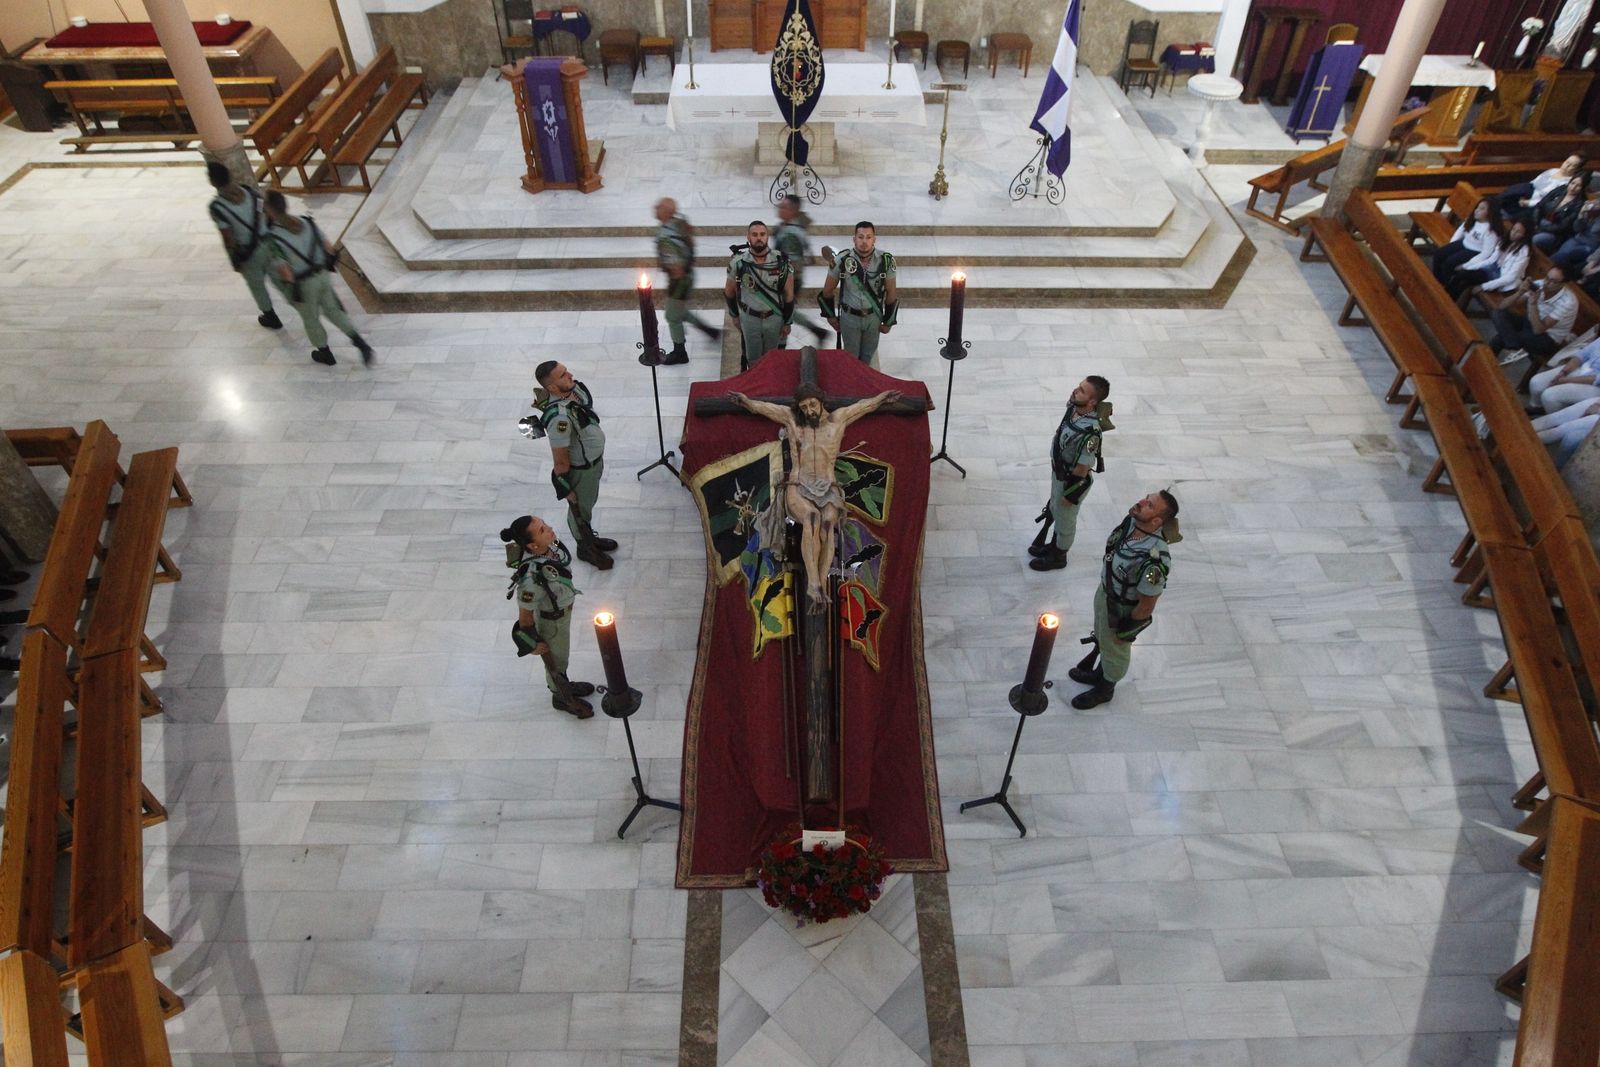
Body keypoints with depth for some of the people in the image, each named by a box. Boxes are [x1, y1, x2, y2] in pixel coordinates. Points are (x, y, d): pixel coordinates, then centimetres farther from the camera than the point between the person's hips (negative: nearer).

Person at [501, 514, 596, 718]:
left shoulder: (547, 545, -24)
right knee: (555, 660, 24)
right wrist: (533, 644, -10)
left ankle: (563, 684, 61)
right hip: (552, 622, -6)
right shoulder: (532, 579, -44)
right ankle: (561, 697, 53)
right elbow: (525, 616, -26)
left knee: (561, 655, 33)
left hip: (562, 608, 6)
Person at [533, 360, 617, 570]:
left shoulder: (575, 387, -13)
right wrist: (567, 489, -15)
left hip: (594, 459, 8)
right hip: (580, 470, -8)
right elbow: (560, 460, -27)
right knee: (579, 510, 20)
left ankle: (590, 538, 54)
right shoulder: (560, 417, -39)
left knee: (588, 504, 30)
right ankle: (585, 549, 44)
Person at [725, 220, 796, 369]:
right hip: (749, 318, 0)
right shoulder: (738, 262, -13)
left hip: (775, 318, 0)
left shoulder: (781, 261, -12)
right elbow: (729, 291, 4)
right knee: (753, 359, 11)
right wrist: (735, 316, 12)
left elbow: (789, 294, -4)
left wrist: (787, 322, -1)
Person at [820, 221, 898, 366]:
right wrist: (830, 315, 4)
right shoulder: (842, 260, -18)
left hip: (873, 317, 1)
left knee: (868, 356, 16)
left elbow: (891, 292, -2)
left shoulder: (885, 261, -15)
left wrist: (888, 321, 3)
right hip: (849, 317, -1)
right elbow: (828, 290, -4)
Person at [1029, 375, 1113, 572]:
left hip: (1072, 480, -8)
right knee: (1055, 509, 28)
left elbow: (1082, 469, -28)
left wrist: (1071, 493, -16)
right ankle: (1055, 544, 52)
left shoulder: (1090, 432, -39)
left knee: (1065, 517, 16)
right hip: (1059, 471, 8)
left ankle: (1058, 557, 39)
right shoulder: (1074, 408, -14)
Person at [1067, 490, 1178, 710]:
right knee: (1101, 640, 31)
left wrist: (1126, 630, -13)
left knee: (1115, 650, 22)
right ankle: (1098, 674, 59)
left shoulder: (1154, 559, -42)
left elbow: (1147, 605, -27)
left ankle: (1105, 688, 50)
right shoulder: (1131, 522, -21)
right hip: (1105, 591, 7)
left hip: (1122, 609, -7)